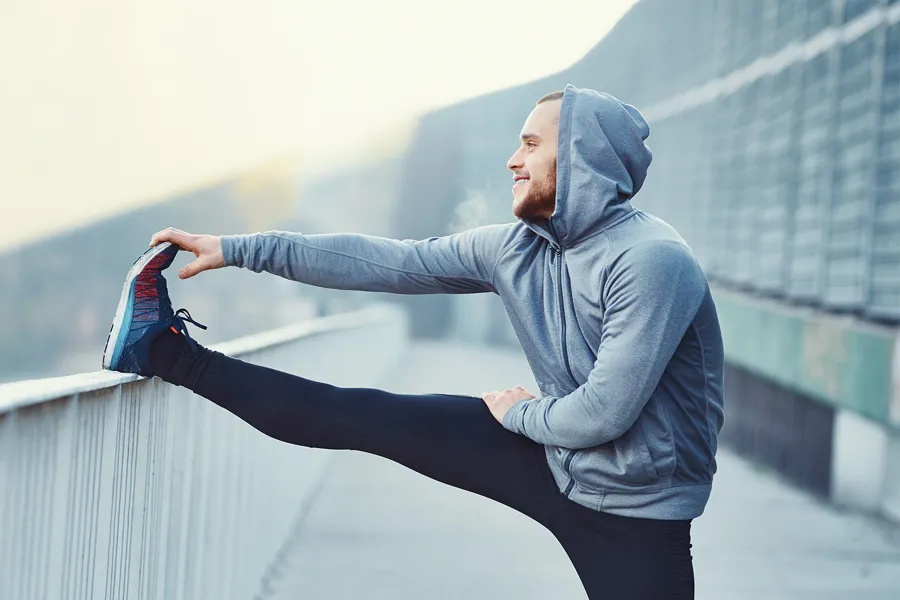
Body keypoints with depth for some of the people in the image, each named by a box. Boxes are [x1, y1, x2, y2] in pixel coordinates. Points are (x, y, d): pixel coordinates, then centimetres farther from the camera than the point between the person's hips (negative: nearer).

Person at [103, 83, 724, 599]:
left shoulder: (653, 262, -25)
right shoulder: (515, 246, -1)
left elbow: (603, 413, -26)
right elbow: (387, 262, 2)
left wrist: (520, 414, -6)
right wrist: (240, 249, 2)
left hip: (633, 516, -5)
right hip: (550, 457, 6)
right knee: (368, 417, 4)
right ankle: (172, 354, 10)